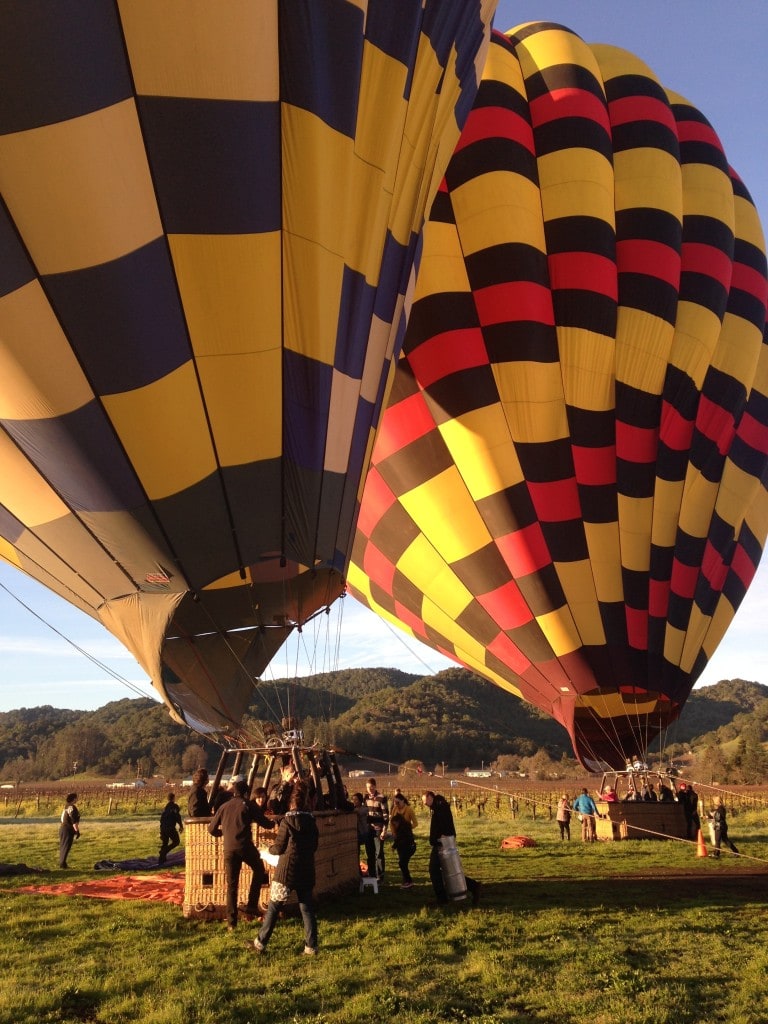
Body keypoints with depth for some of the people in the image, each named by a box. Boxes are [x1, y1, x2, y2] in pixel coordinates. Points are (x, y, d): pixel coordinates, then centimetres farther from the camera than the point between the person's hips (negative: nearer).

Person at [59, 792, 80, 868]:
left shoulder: (67, 807, 12)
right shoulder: (72, 808, -18)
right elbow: (74, 821, -21)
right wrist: (77, 831, -16)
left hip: (63, 828, 9)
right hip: (68, 830, -9)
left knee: (63, 846, 15)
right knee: (66, 847, -3)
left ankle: (61, 862, 22)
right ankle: (62, 863, -1)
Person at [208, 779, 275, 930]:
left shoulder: (224, 807, 14)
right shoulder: (249, 805, 4)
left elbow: (212, 829, 18)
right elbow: (266, 824, 5)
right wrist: (274, 822, 28)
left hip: (229, 849, 3)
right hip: (245, 846, -3)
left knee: (232, 885, 11)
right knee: (259, 870, 23)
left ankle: (231, 922, 9)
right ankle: (251, 905, 15)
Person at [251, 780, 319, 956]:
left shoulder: (287, 822, -13)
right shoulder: (311, 821, 3)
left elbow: (279, 848, -8)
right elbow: (314, 845, 11)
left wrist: (270, 848, 12)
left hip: (286, 870, -4)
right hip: (306, 872, 5)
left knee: (273, 907, 7)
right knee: (307, 908, 8)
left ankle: (260, 943, 15)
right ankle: (311, 946, 7)